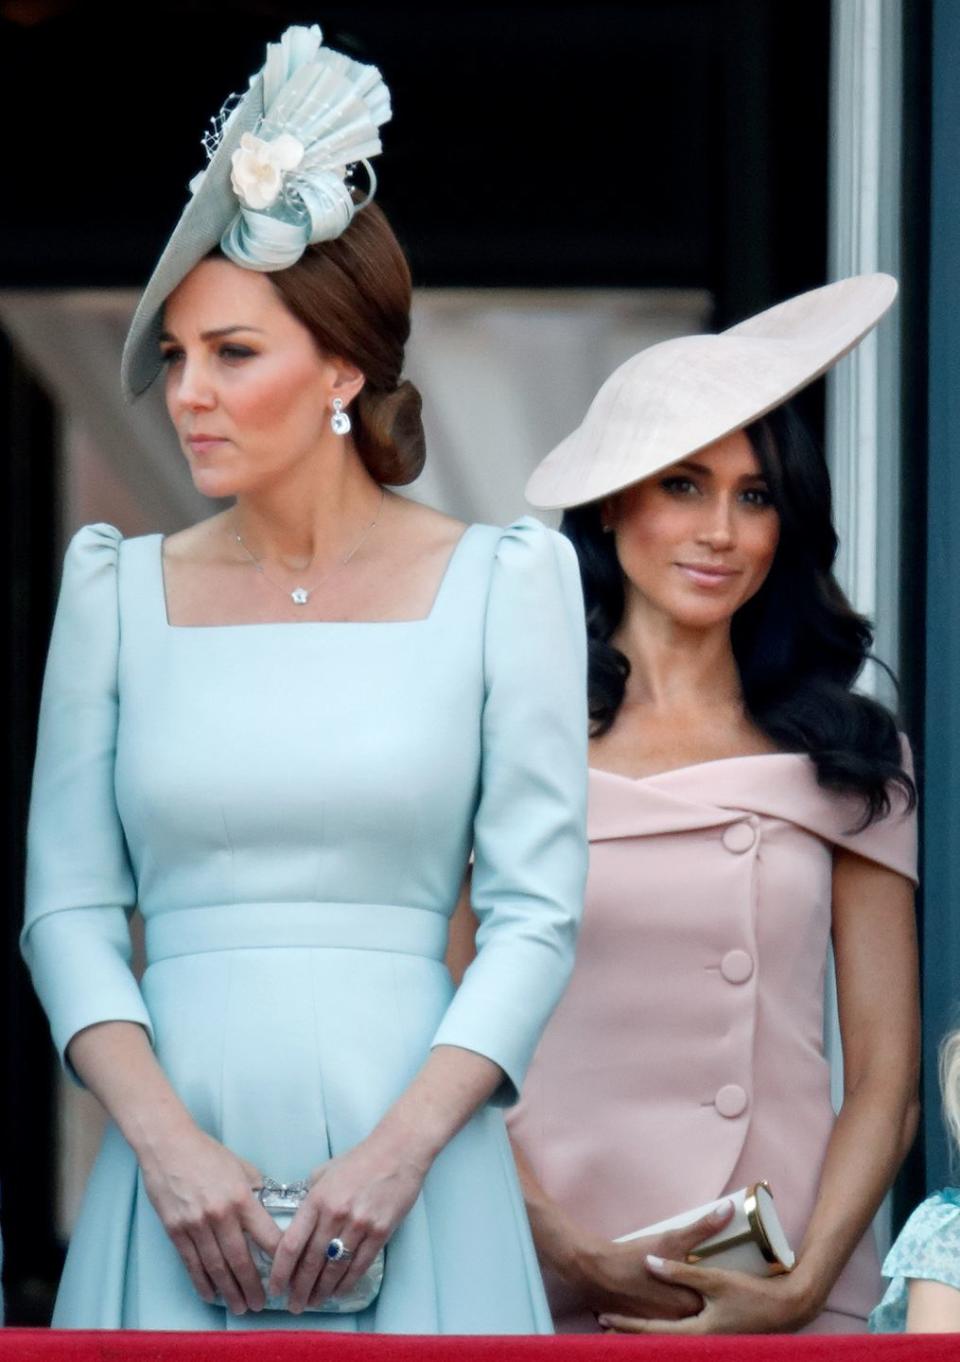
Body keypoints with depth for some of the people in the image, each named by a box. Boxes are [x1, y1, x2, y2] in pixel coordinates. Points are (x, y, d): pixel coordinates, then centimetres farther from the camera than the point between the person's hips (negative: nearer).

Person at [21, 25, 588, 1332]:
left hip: (408, 1162, -1)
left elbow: (536, 909, -2)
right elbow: (70, 905, 5)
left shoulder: (497, 583, 1)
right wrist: (165, 1142, -10)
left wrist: (400, 1151, -13)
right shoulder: (120, 591, 7)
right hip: (180, 1162, 2)